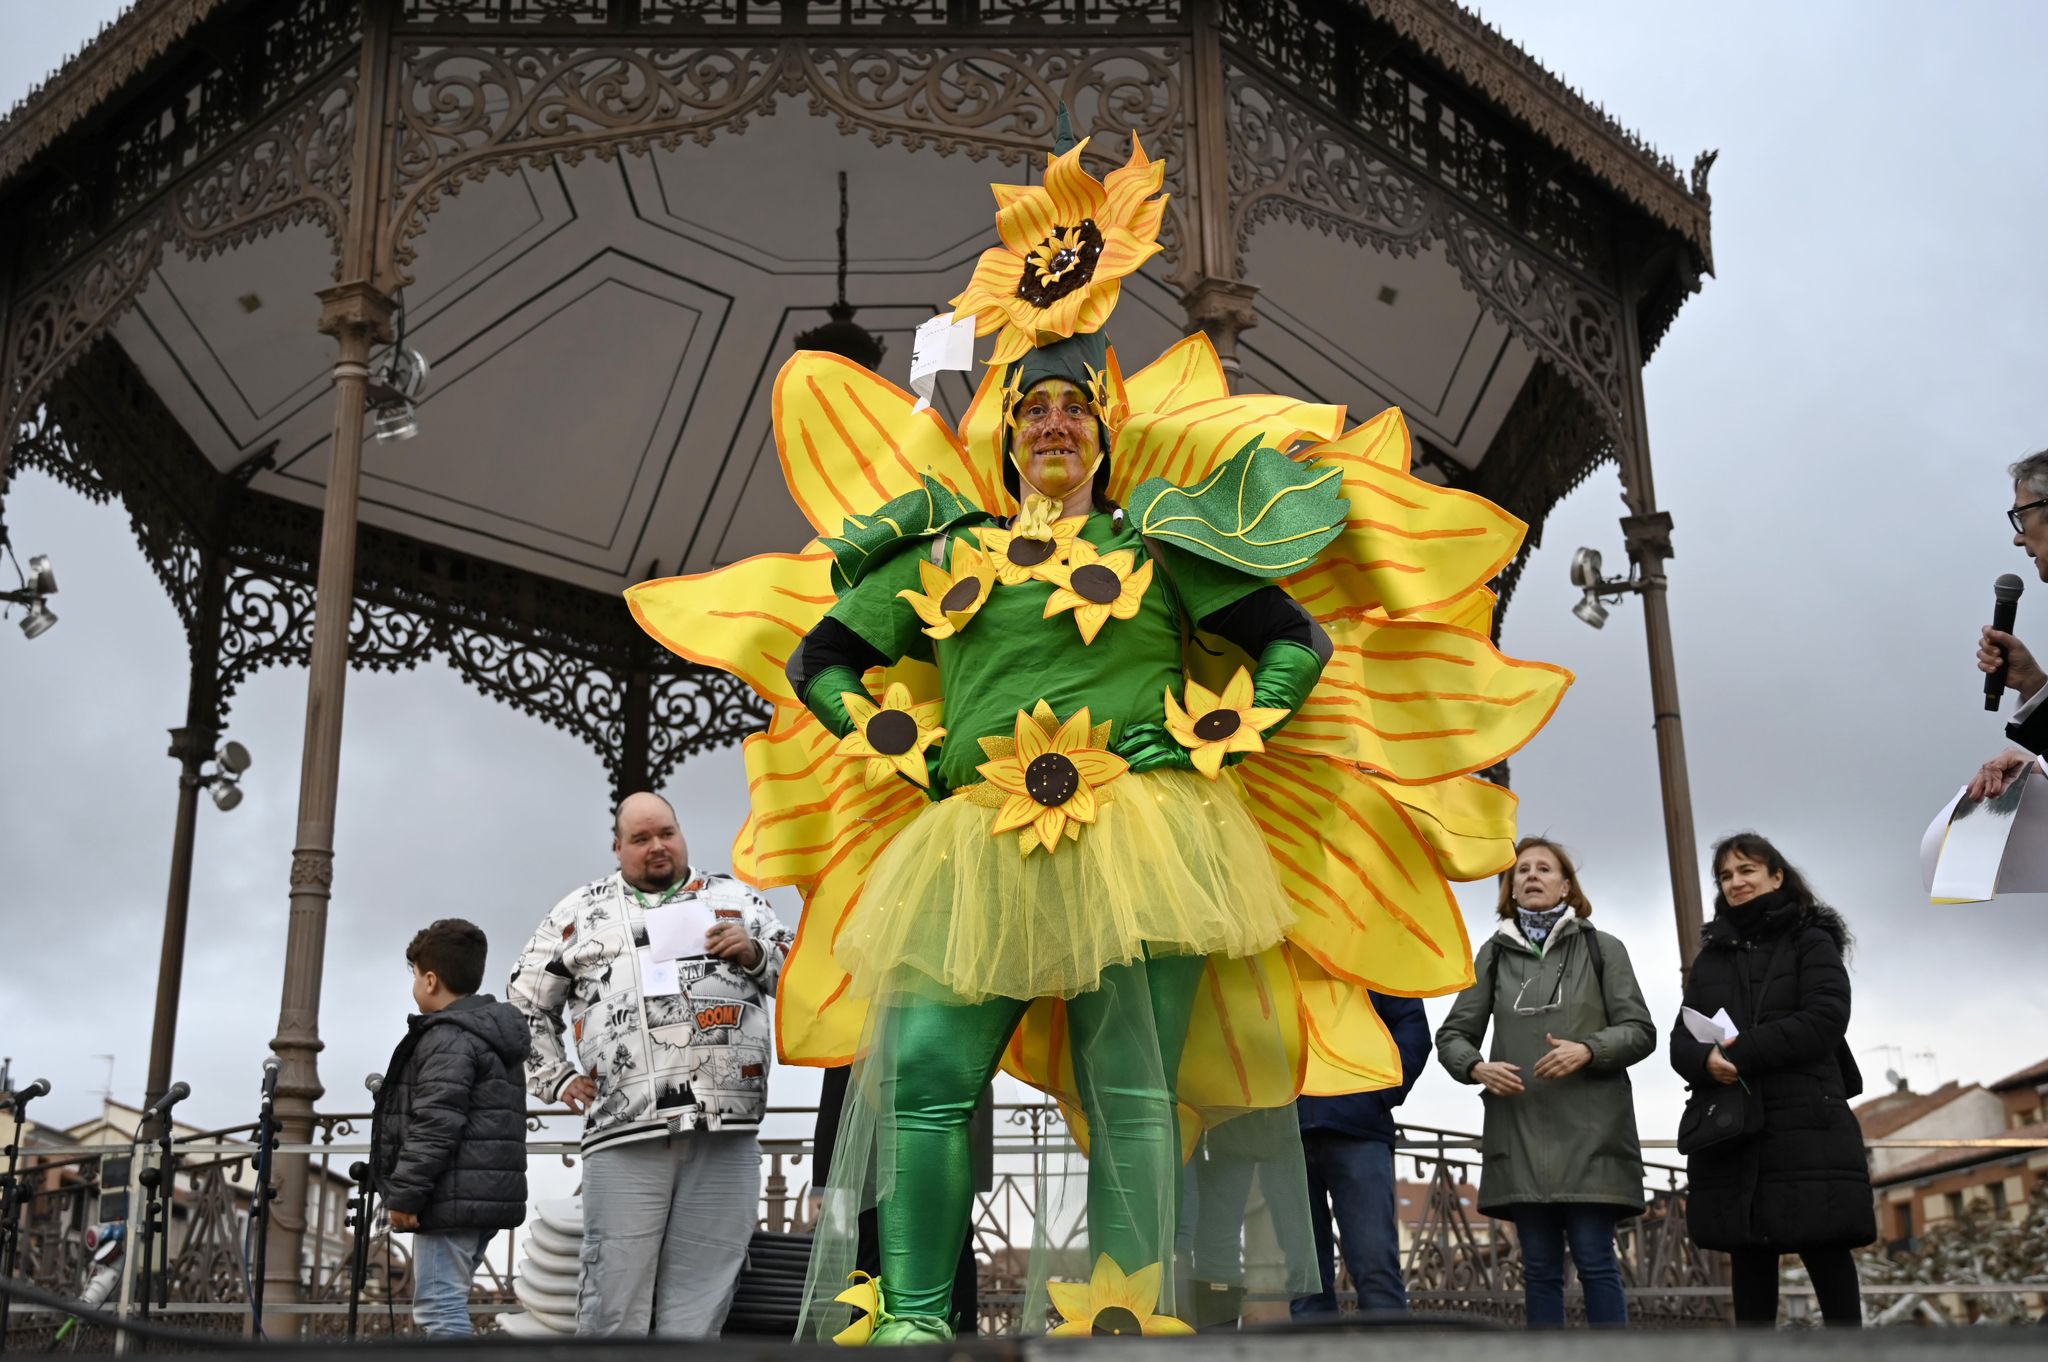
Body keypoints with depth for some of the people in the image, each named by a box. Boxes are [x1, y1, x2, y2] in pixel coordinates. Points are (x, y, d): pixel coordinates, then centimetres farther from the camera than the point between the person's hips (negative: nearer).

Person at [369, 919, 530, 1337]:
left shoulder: (448, 1038, -11)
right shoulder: (493, 1038, 20)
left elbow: (435, 1124, -20)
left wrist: (403, 1193, -17)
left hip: (453, 1195, -10)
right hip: (487, 1194, 10)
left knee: (439, 1305, -9)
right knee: (446, 1303, 16)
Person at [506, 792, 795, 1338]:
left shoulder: (736, 899, 18)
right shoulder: (580, 914, 17)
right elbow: (526, 1006, 22)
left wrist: (755, 953, -1)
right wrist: (558, 1080, 11)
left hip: (726, 1136, 1)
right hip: (624, 1137, 0)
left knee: (696, 1313, 2)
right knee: (614, 1311, -1)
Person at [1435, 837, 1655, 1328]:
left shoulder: (1602, 949, 8)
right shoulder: (1493, 955, 13)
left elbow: (1640, 1030, 4)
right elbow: (1452, 1034, 13)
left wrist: (1588, 1050, -15)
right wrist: (1476, 1067, -9)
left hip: (1589, 1133, -2)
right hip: (1519, 1132, 2)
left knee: (1594, 1260, -5)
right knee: (1540, 1266, 5)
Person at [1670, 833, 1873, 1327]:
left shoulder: (1811, 941, 7)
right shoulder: (1710, 957, 20)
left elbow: (1825, 1021, -8)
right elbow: (1681, 1040, 11)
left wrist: (1741, 1051, -15)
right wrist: (1706, 1060, -13)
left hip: (1805, 1124, -4)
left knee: (1824, 1251, -6)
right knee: (1748, 1256, 4)